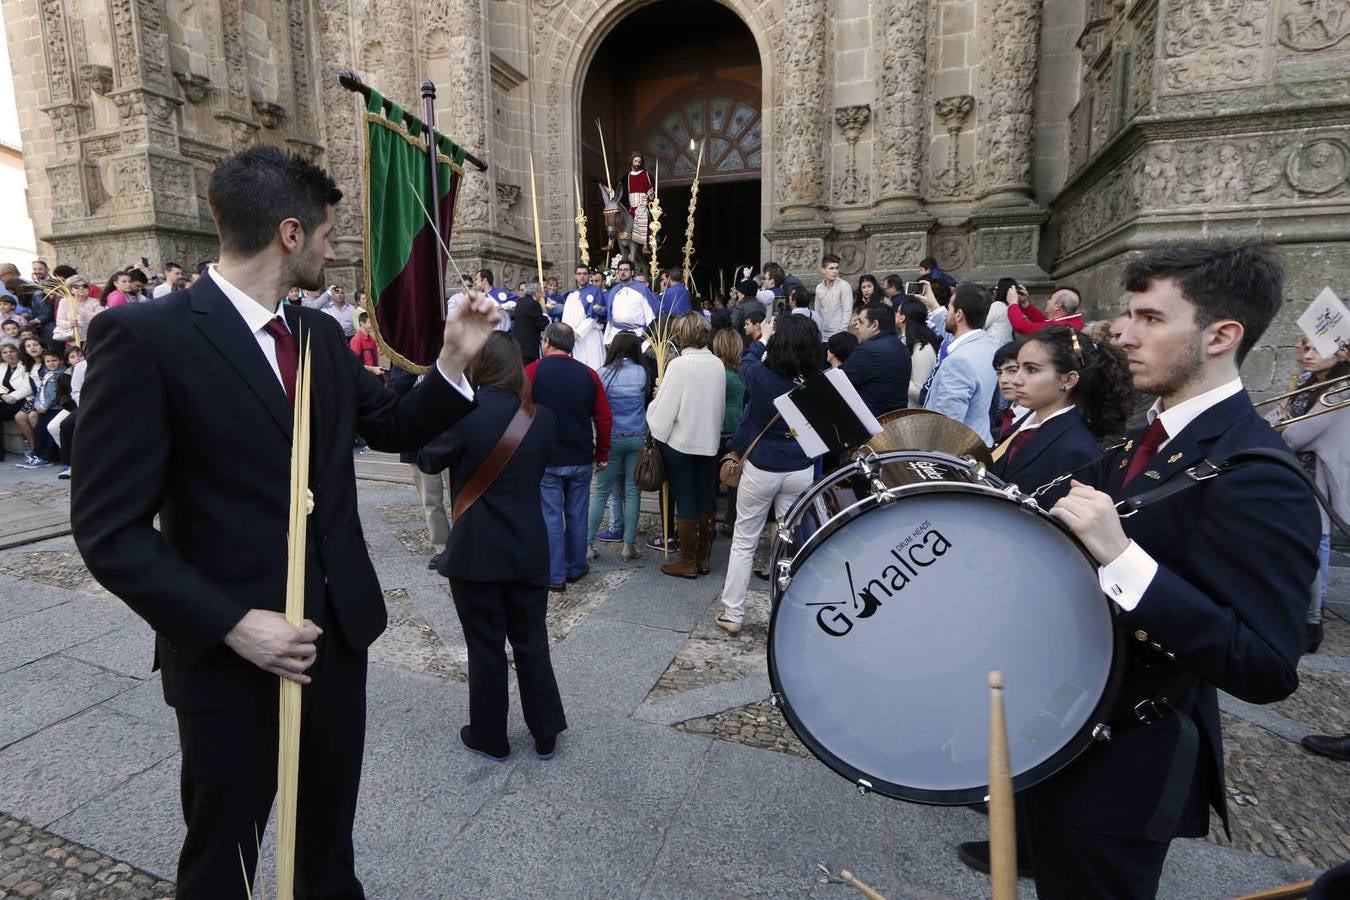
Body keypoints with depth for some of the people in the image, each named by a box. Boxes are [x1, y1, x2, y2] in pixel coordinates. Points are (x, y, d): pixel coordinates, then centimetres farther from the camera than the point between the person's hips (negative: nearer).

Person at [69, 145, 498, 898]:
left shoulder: (323, 335, 5)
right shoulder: (145, 336, -15)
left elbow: (396, 427, 11)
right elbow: (110, 528, -15)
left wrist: (455, 359, -3)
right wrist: (230, 624, -20)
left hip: (338, 629, 6)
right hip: (231, 651, -5)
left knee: (330, 829, 26)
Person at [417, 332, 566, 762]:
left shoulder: (465, 413, -17)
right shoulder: (542, 417, -2)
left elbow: (429, 460, 0)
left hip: (476, 552, -4)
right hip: (529, 549, 4)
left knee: (486, 645, 12)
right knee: (532, 641, 17)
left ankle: (490, 738, 29)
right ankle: (546, 733, 29)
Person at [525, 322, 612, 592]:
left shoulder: (531, 372, -7)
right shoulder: (588, 374, 2)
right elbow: (605, 418, 3)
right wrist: (602, 454, 13)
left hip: (545, 460, -3)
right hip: (581, 459, 3)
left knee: (551, 517, 4)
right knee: (577, 515, 13)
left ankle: (555, 577, 10)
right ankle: (576, 568, 26)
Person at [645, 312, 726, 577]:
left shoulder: (679, 364, -16)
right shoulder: (717, 364, 0)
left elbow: (664, 408, -15)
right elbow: (721, 405, 8)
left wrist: (657, 432, 2)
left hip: (680, 442, -5)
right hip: (709, 441, 5)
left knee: (685, 502, 4)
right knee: (706, 501, 13)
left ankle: (688, 562, 13)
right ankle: (704, 557, 24)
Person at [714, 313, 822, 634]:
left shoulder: (762, 376, -16)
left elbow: (747, 364, 7)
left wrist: (762, 340, 26)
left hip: (761, 469, -2)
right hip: (802, 470, 3)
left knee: (743, 542, 10)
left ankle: (732, 615, 18)